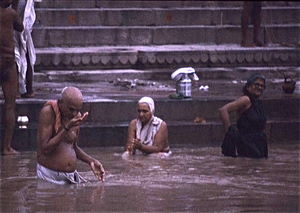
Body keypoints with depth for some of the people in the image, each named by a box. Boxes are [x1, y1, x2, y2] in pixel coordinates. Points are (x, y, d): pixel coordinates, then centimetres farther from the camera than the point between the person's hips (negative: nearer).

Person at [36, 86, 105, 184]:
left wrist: (91, 161, 9)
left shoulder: (77, 116, 9)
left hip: (71, 176, 5)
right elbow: (44, 149, -17)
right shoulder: (48, 112, -10)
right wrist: (67, 128, -22)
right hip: (49, 175, -5)